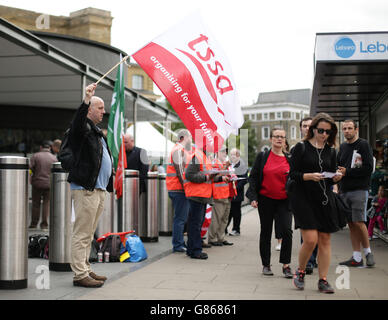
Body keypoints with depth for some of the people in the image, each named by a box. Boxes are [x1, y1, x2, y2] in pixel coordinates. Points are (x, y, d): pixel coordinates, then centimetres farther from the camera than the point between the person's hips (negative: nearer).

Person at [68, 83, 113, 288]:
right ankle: (80, 275, -5)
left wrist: (109, 183, 23)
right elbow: (77, 123, -31)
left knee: (88, 233, 15)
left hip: (99, 189, 10)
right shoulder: (82, 128, -6)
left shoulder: (97, 132, 22)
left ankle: (85, 269, 22)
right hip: (85, 188, -10)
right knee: (82, 234, -7)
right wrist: (86, 99, -41)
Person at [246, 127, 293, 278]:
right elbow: (253, 177, 1)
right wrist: (253, 197, -7)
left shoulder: (289, 159, 7)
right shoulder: (262, 156, 2)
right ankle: (266, 265, 20)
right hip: (266, 200, 0)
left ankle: (286, 265, -5)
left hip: (284, 201, 0)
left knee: (287, 231, -14)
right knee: (266, 232, 8)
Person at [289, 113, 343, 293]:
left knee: (325, 240, 3)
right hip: (304, 198, -4)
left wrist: (336, 177, -7)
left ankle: (323, 280, 12)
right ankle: (300, 271, 14)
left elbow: (332, 178, 16)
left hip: (325, 199, 5)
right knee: (310, 239, -12)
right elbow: (292, 174, -6)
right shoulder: (301, 147, -1)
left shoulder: (331, 151, 12)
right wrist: (310, 176, -21)